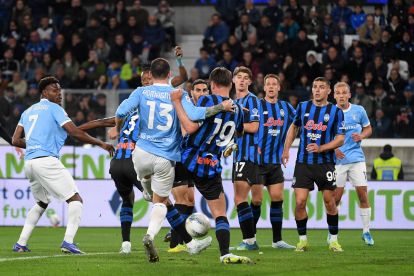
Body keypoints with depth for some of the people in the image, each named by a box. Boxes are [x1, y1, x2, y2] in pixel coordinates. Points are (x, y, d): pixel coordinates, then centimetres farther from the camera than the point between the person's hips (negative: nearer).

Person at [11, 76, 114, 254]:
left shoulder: (28, 111, 21)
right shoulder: (54, 108, 1)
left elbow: (15, 140, 18)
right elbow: (75, 132, -9)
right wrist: (100, 144, -4)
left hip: (29, 163, 8)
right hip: (47, 160, -8)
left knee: (42, 203, 28)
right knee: (75, 199, -4)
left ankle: (21, 243, 20)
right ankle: (68, 242, -20)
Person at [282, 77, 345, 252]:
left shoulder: (336, 112, -2)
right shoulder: (303, 107, 6)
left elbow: (340, 139, -4)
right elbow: (294, 127, 21)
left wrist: (321, 148, -17)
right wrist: (286, 149, 14)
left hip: (325, 163, -1)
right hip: (303, 163, 1)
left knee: (329, 202, 3)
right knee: (300, 201, -8)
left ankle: (334, 240, 17)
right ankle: (302, 240, 7)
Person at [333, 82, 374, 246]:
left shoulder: (358, 111, 4)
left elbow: (368, 129, 15)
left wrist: (361, 136, -6)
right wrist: (333, 149, -12)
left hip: (357, 158, 1)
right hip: (338, 159, -1)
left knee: (363, 194, -3)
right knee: (336, 198, -2)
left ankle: (366, 231, 8)